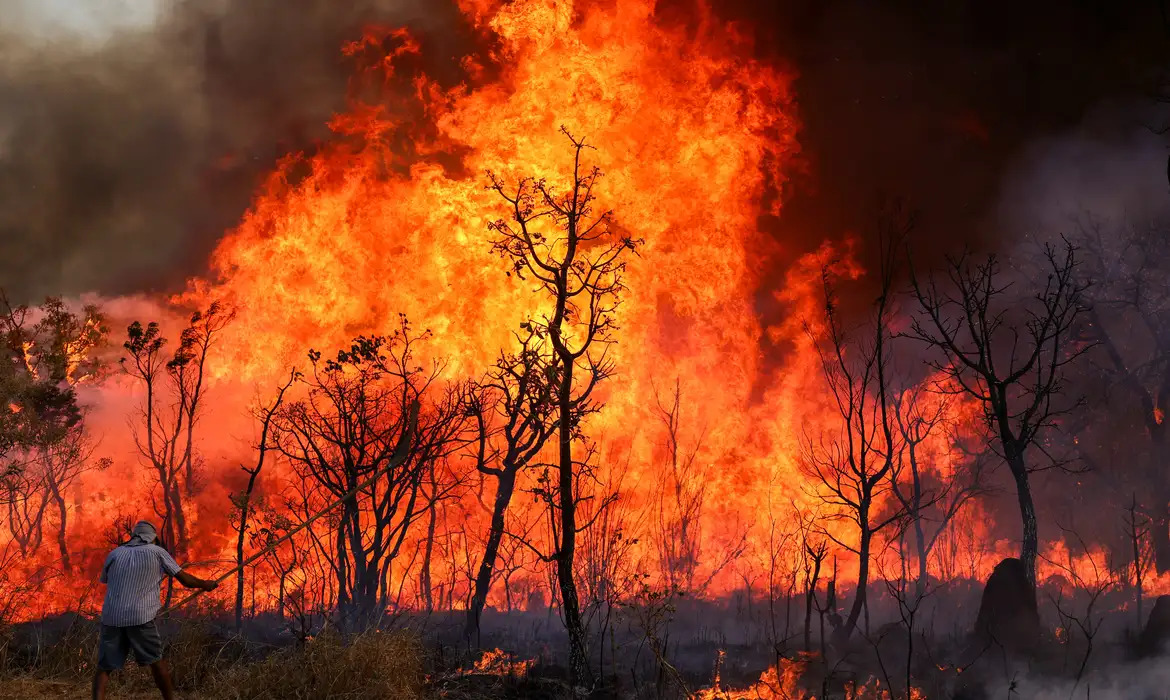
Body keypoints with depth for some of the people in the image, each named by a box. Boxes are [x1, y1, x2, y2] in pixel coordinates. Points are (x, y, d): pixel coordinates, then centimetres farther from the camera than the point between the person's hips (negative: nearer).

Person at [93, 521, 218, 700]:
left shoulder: (114, 554, 14)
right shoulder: (157, 552, 8)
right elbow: (185, 579, 10)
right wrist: (205, 584, 28)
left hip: (111, 617, 2)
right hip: (140, 617, -2)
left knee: (104, 668, 5)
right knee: (156, 661, 15)